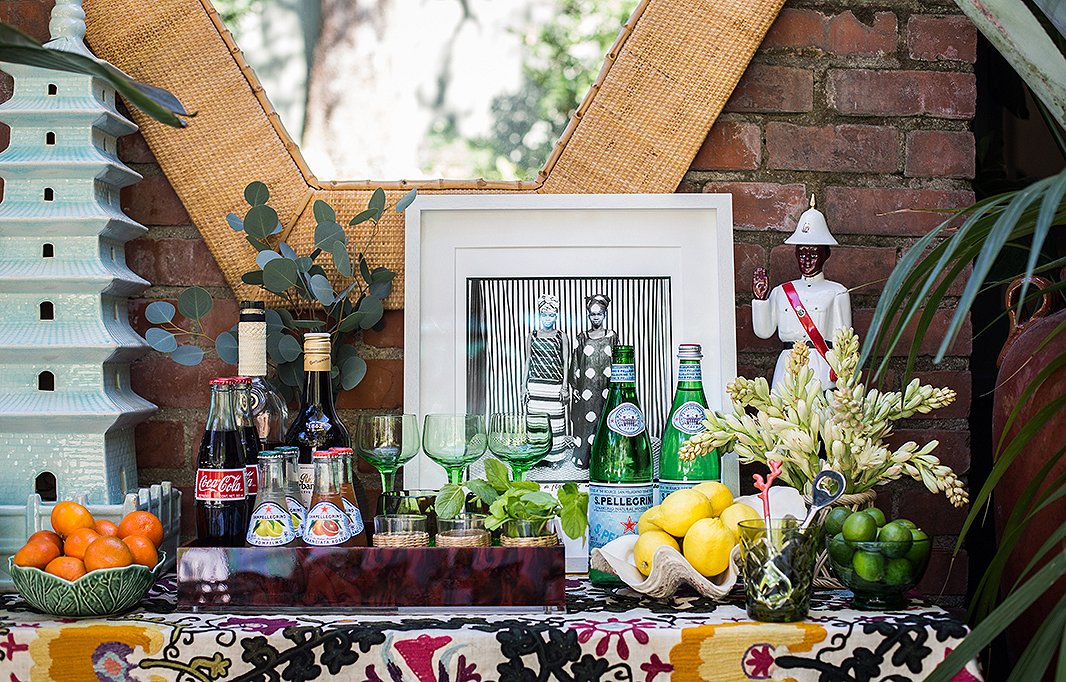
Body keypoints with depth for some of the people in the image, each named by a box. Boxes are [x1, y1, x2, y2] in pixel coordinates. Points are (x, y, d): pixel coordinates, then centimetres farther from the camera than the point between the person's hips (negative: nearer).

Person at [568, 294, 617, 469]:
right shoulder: (582, 338, 7)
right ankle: (583, 459, 4)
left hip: (606, 389, 0)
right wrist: (574, 387, -1)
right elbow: (575, 364, 6)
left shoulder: (612, 337, 7)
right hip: (586, 388, 0)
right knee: (586, 421, -2)